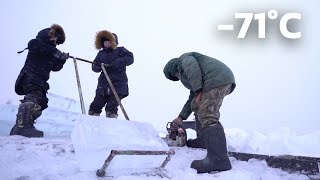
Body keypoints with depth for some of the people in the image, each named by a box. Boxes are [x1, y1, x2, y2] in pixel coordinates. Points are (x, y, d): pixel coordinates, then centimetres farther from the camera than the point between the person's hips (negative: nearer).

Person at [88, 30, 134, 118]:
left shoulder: (120, 51, 5)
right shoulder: (101, 54, 17)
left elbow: (130, 58, -11)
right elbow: (95, 68, 14)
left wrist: (118, 62, -25)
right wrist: (96, 66, -11)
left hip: (117, 85, -5)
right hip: (103, 85, 5)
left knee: (111, 108, -11)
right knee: (95, 106, 3)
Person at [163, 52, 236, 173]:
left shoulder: (184, 58, 15)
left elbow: (192, 66, -10)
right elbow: (192, 99, 37)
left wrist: (198, 92, -14)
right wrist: (181, 117, 37)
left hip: (216, 79, -10)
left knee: (208, 118, -20)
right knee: (197, 105, 26)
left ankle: (219, 159, -32)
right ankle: (204, 139, 22)